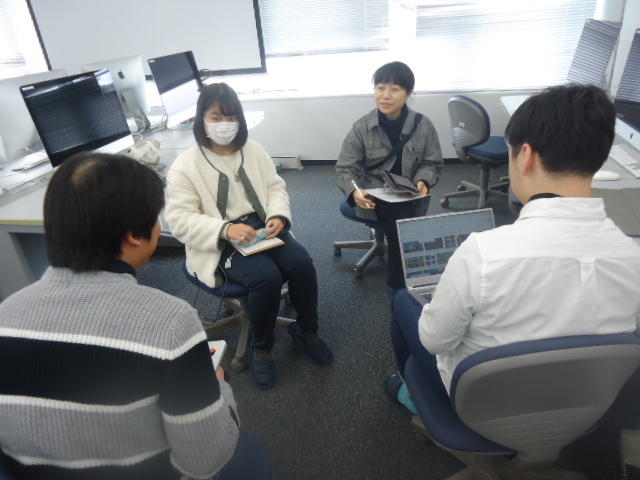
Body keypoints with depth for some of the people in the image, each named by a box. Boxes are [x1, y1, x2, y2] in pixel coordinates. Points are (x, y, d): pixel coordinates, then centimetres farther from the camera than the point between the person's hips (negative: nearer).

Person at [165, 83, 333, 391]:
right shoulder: (185, 166, -7)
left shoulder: (253, 150, 7)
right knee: (267, 277, -30)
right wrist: (225, 230, -27)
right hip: (218, 244, -4)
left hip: (260, 227, 5)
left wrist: (278, 216, -13)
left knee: (301, 263, -21)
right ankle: (260, 348, -1)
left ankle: (306, 330, 8)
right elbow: (179, 219, -12)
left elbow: (275, 187, 10)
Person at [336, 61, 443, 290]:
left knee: (400, 222, -30)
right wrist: (354, 191, -27)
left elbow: (432, 164, 4)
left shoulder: (423, 125, -2)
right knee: (399, 219, -29)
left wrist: (422, 181, -19)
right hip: (374, 196, -1)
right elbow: (345, 168, -6)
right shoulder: (361, 127, -6)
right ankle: (400, 284, -7)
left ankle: (398, 280, -3)